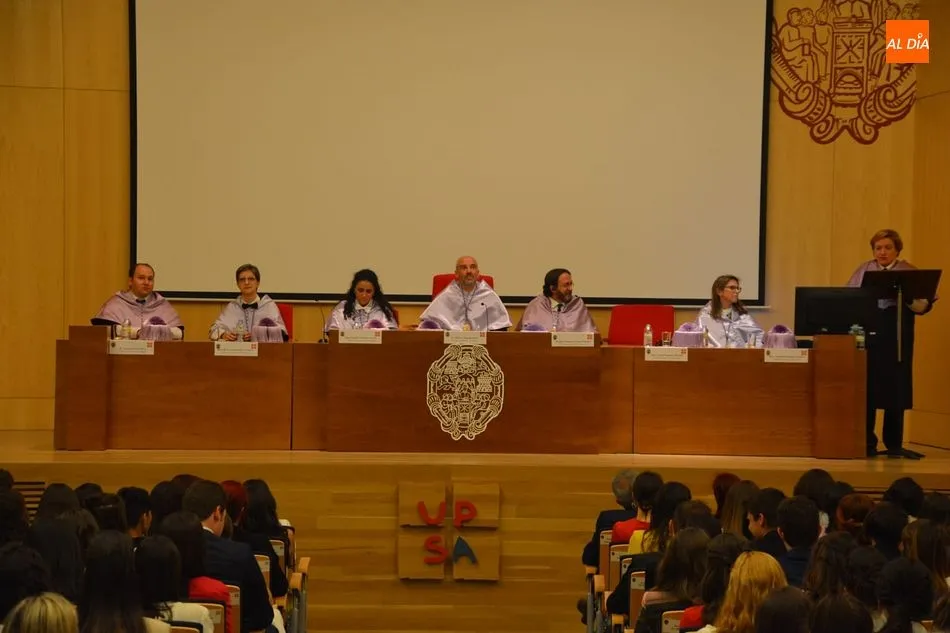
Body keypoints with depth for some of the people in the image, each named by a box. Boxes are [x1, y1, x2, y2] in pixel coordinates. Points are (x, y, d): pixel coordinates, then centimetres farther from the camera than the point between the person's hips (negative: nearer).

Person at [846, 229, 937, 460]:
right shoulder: (864, 271, 9)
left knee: (896, 388, 1)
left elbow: (923, 305, -1)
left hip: (898, 335, 0)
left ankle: (894, 444, 10)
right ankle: (867, 443, 6)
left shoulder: (909, 271, 6)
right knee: (868, 387, -2)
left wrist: (906, 296, -20)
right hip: (868, 333, 0)